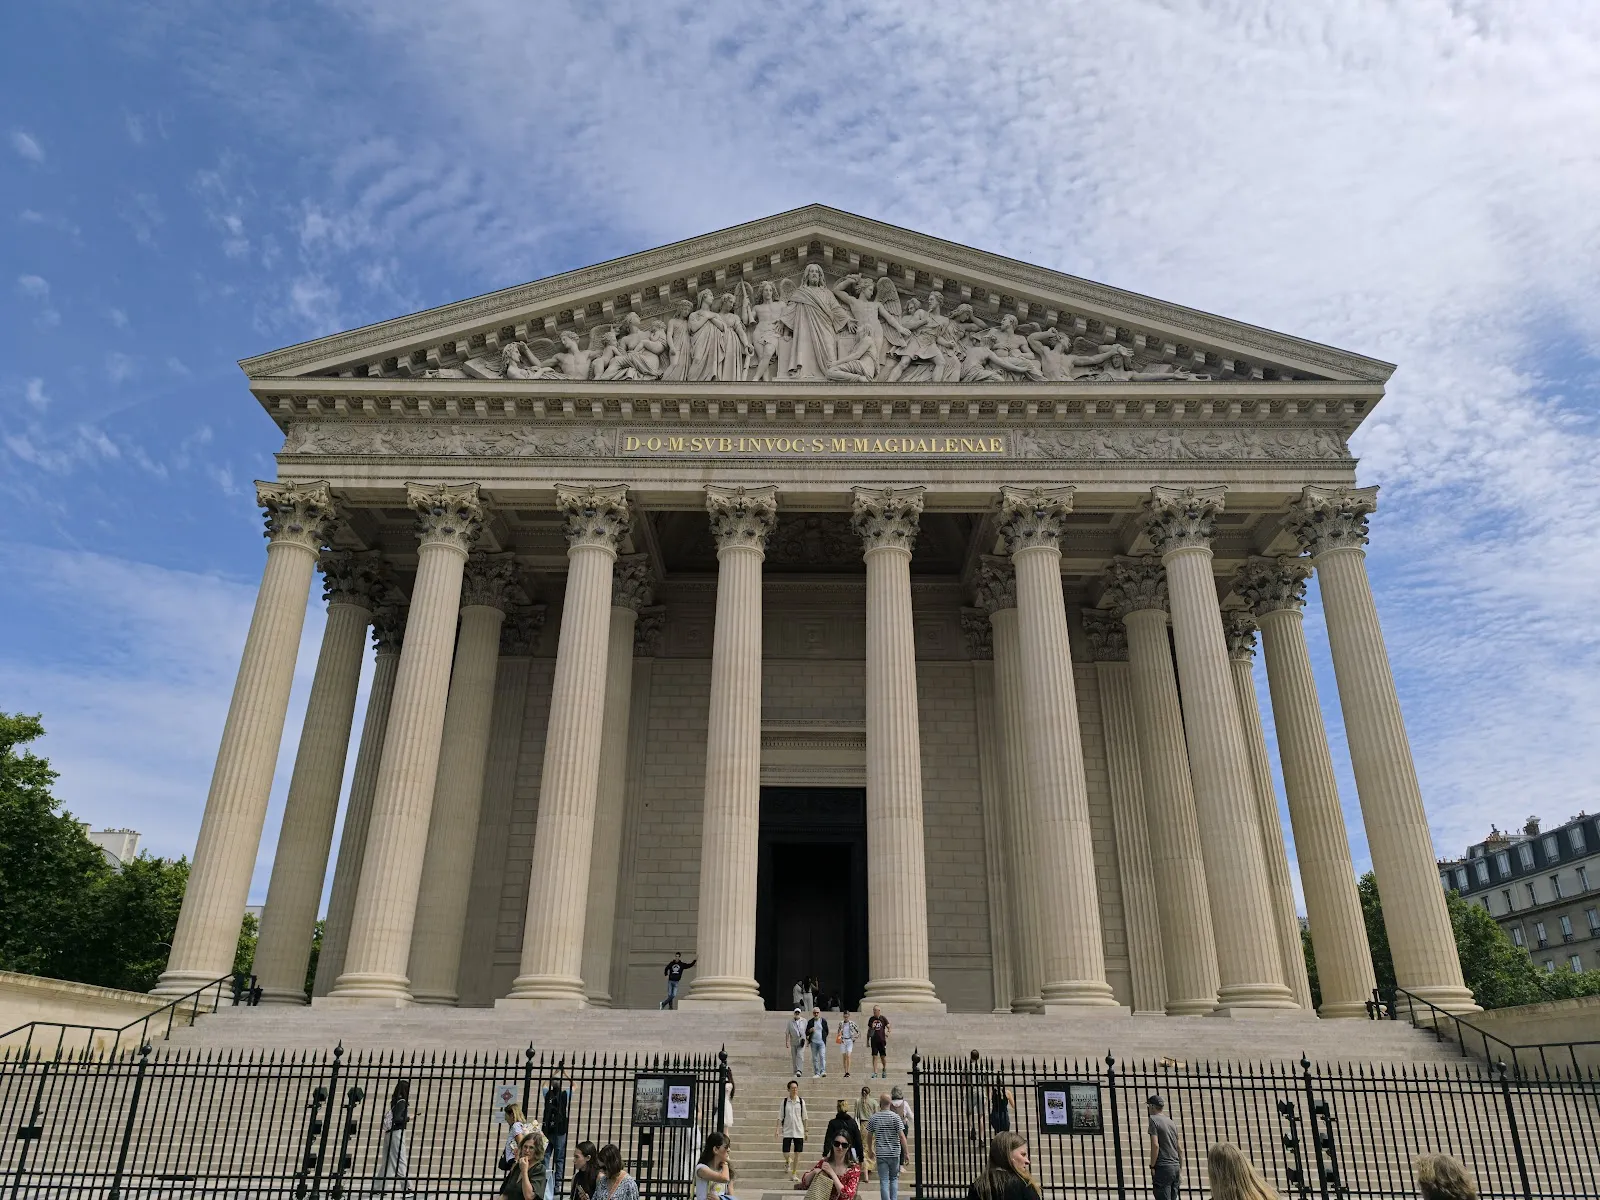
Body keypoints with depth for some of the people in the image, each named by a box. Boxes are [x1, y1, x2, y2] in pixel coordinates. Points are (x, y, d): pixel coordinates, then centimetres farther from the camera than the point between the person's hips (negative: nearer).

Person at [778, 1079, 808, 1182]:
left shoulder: (801, 1102, 1)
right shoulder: (785, 1101, -2)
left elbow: (804, 1117, 7)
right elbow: (780, 1117, 0)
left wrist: (805, 1131, 7)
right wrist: (778, 1129, -10)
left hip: (799, 1131, 1)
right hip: (787, 1131, -1)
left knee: (797, 1153, 1)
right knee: (785, 1153, 0)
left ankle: (794, 1174, 14)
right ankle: (788, 1161, 35)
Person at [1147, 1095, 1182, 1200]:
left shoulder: (1153, 1119, -7)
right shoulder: (1171, 1122, 16)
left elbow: (1155, 1145, -16)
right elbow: (1180, 1149, 18)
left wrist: (1152, 1166, -10)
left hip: (1163, 1167, -7)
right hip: (1175, 1167, 7)